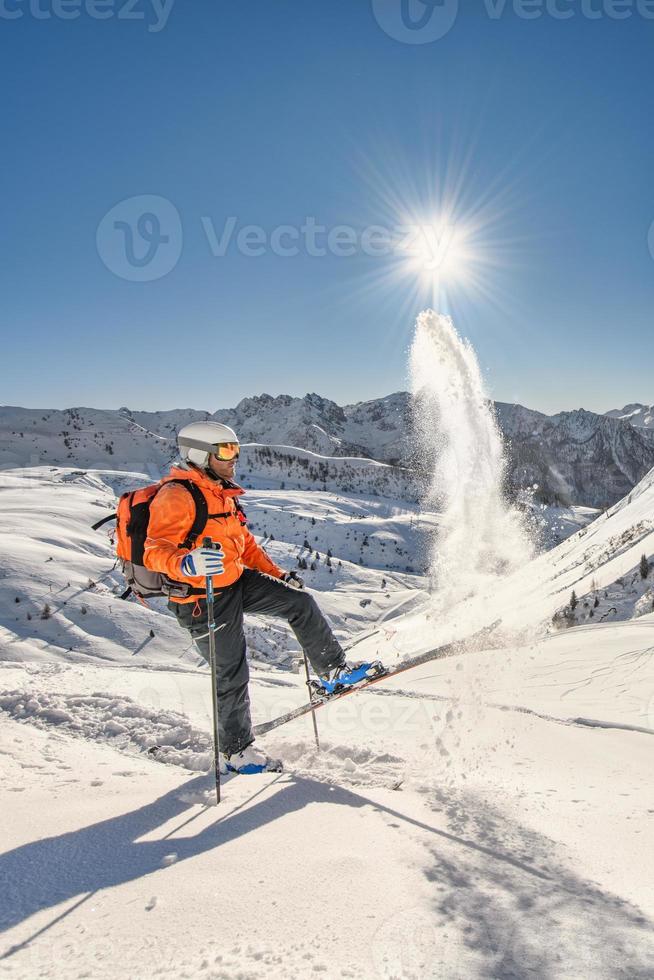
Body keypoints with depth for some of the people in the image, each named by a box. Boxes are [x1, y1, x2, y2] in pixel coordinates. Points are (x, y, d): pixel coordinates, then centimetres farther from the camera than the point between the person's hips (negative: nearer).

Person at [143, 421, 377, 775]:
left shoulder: (221, 493, 11)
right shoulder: (176, 496, -18)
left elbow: (243, 542, 20)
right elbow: (155, 551, -28)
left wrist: (277, 575, 17)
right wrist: (186, 564, -49)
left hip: (237, 581, 8)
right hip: (204, 599, -8)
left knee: (299, 602, 2)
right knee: (232, 675, 1)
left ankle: (333, 670, 17)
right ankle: (235, 751, 23)